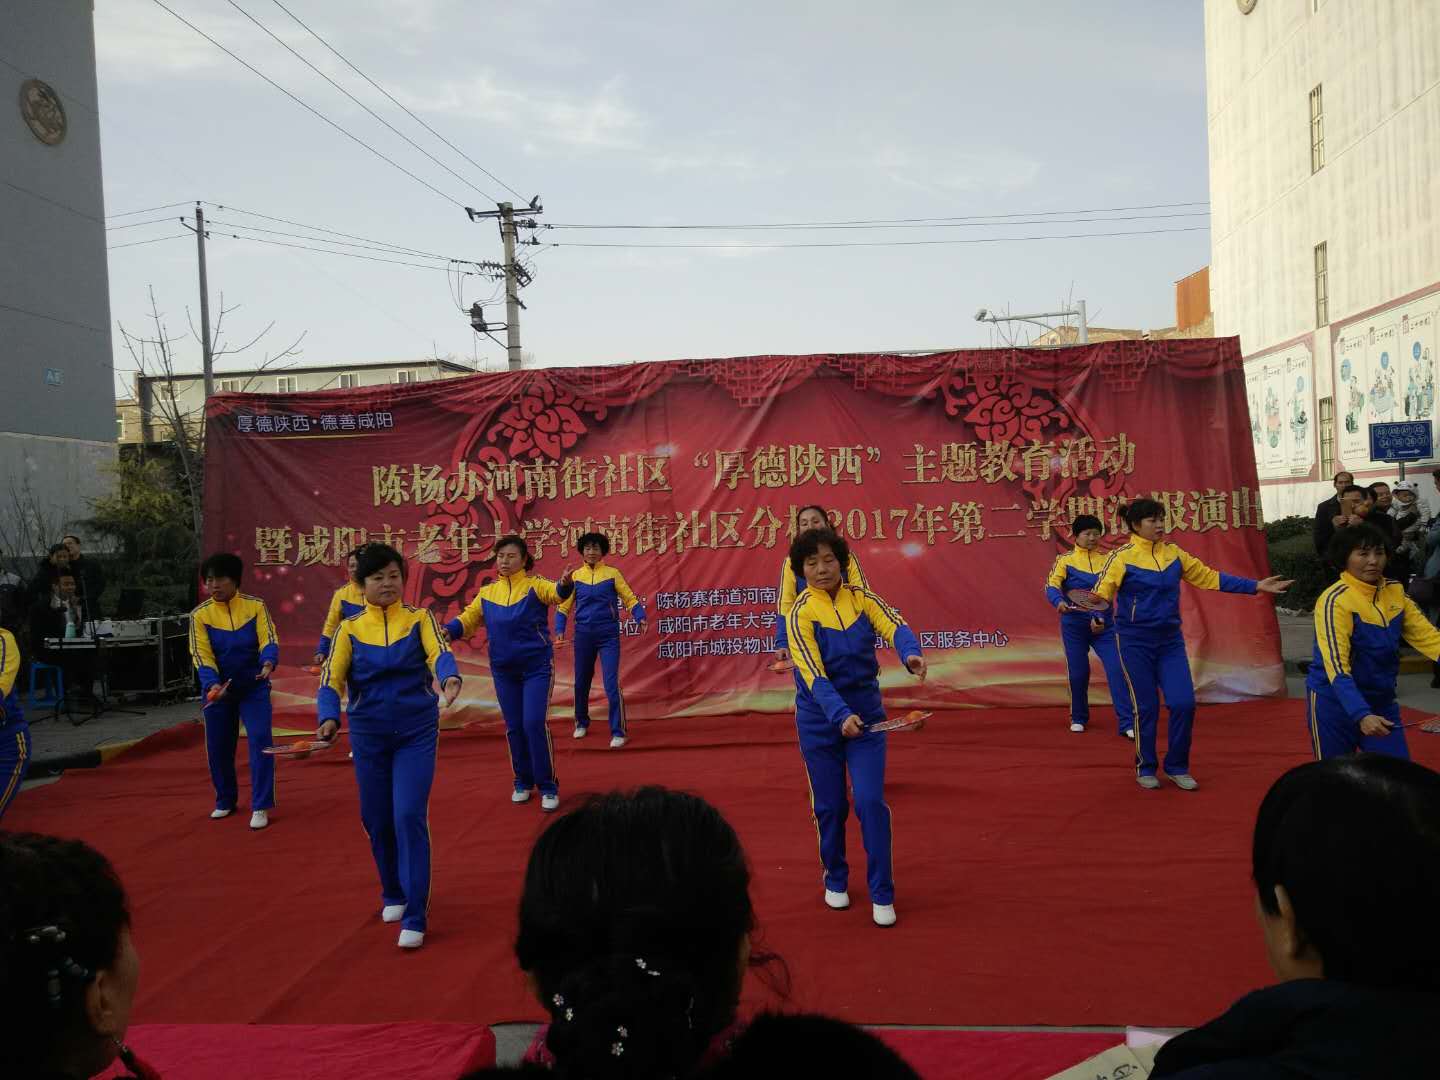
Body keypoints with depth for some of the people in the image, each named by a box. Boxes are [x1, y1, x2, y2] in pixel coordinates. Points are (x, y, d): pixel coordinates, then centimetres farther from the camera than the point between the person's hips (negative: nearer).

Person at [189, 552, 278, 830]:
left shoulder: (255, 606, -6)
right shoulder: (200, 615, -5)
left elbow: (269, 640, -13)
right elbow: (201, 655, -11)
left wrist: (268, 662, -35)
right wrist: (212, 684, -28)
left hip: (254, 687, -2)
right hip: (218, 689, 2)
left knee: (261, 741, -10)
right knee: (218, 746, 10)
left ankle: (261, 806, -3)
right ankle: (225, 801, 31)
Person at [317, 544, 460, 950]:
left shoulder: (420, 618, -2)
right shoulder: (350, 629, 2)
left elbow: (439, 652, -20)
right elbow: (331, 680, -4)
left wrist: (450, 677, -42)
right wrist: (329, 717, -24)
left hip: (417, 733, -2)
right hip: (368, 736, 2)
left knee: (409, 817, -10)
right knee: (376, 821, 12)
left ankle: (414, 917, -1)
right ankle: (393, 895, 37)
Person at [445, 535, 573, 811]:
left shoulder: (535, 585, -9)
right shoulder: (486, 592, 4)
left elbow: (555, 593, -28)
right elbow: (467, 619, 2)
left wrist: (565, 585, -52)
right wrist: (446, 631, -19)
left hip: (537, 667, -4)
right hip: (503, 670, 4)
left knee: (534, 724, -10)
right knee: (514, 727, 11)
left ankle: (548, 786, 4)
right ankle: (523, 782, 28)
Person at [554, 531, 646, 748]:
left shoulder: (613, 573, -1)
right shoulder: (575, 576, 5)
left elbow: (630, 599, -1)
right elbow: (564, 606, 8)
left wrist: (641, 617, -18)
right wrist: (560, 630, -4)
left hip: (609, 635, -3)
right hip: (583, 635, 3)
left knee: (611, 683, -10)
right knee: (581, 682, 14)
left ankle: (619, 731, -2)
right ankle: (582, 722, 37)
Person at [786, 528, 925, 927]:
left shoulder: (862, 598, -2)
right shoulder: (801, 612, -12)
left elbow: (895, 625, -19)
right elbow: (813, 675, -20)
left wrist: (910, 653, -42)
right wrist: (840, 715, -34)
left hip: (866, 713, 1)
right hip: (820, 720, -1)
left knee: (871, 801, -5)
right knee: (829, 805, 9)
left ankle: (882, 894, 9)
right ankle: (835, 880, 32)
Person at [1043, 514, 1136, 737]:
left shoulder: (1106, 560, 6)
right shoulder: (1065, 560, -1)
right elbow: (1052, 586, -14)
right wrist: (1059, 601, -36)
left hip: (1103, 625, 2)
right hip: (1074, 626, -1)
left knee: (1117, 669, -8)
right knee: (1078, 673, 6)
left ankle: (1127, 724, -4)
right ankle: (1078, 718, 28)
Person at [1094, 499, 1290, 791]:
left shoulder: (1174, 554, 6)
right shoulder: (1123, 556, -8)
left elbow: (1210, 577, 10)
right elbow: (1103, 590, -14)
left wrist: (1255, 585, 8)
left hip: (1170, 640, 4)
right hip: (1135, 642, -4)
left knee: (1183, 703, -2)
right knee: (1146, 707, 1)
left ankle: (1177, 767, 17)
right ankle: (1145, 768, 20)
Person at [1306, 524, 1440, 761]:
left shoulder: (1396, 592, 2)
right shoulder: (1334, 600, -18)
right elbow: (1336, 666, -24)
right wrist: (1361, 715, -36)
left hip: (1382, 702, 5)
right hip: (1335, 703, -5)